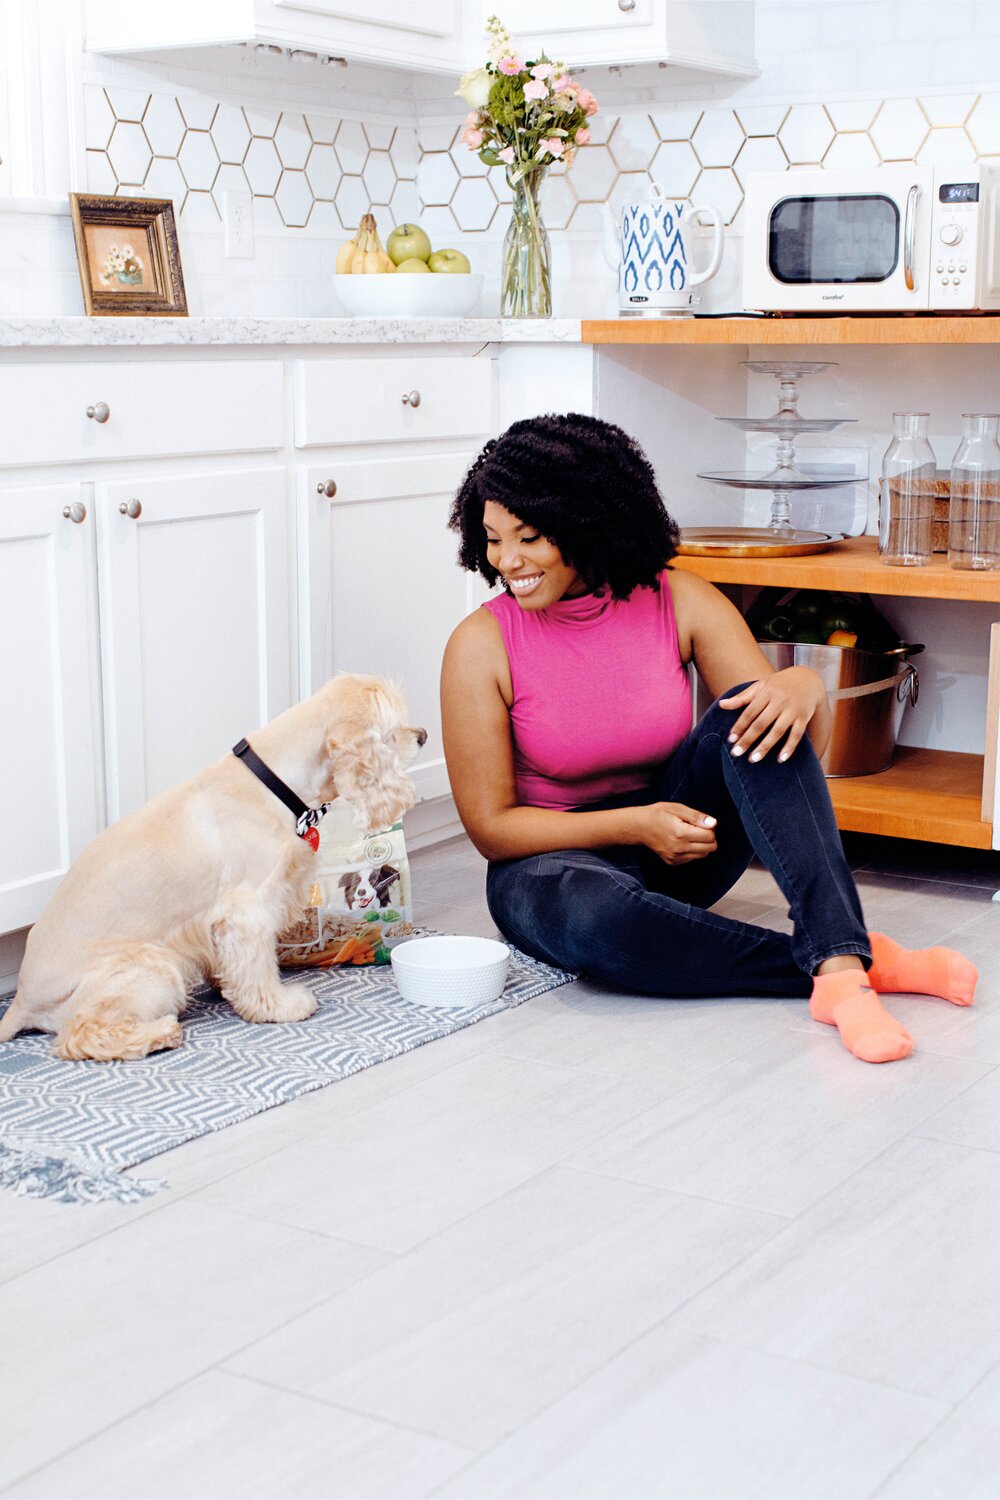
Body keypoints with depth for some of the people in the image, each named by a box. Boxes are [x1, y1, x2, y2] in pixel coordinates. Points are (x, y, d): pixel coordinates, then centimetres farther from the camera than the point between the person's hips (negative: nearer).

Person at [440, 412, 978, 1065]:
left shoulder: (681, 602, -7)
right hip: (554, 860, -2)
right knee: (591, 913, -40)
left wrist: (806, 686, -33)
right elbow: (491, 827, -11)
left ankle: (840, 965, -39)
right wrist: (636, 824, -23)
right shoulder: (481, 646, -13)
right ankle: (863, 963, -30)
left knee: (750, 714, -26)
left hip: (679, 845, 3)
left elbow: (802, 748, -8)